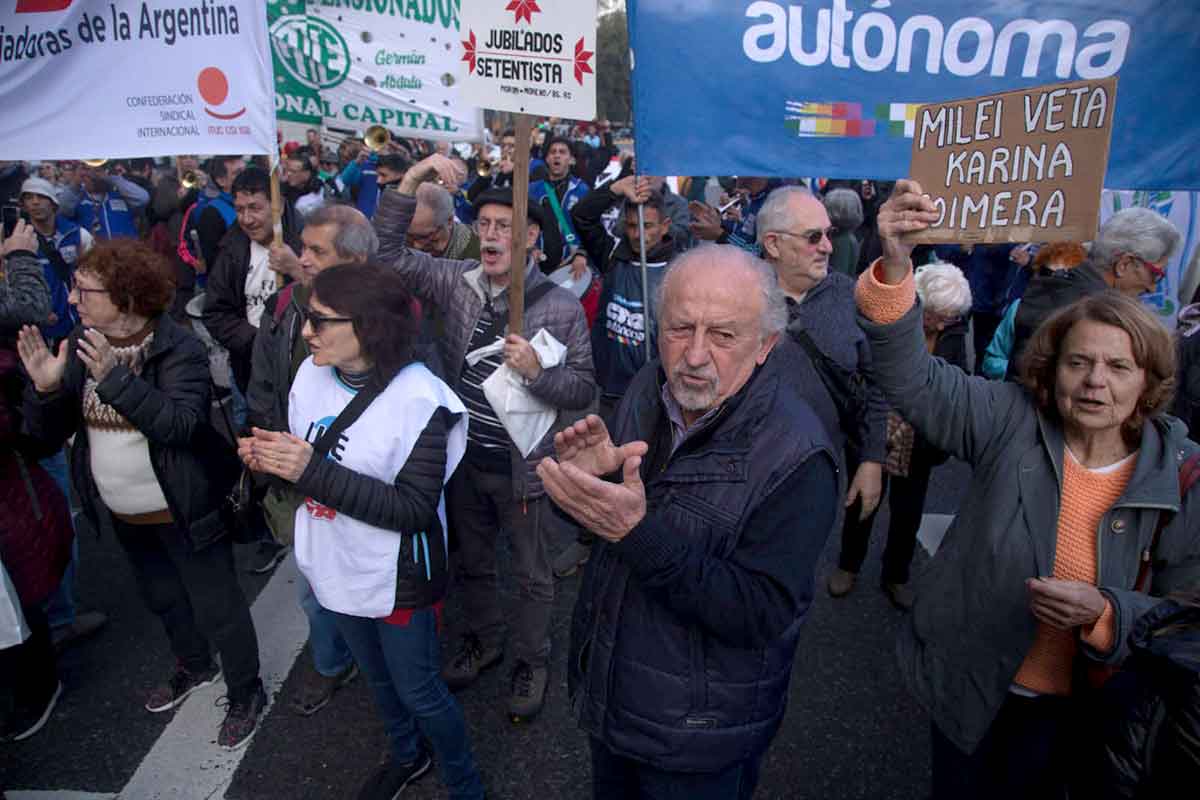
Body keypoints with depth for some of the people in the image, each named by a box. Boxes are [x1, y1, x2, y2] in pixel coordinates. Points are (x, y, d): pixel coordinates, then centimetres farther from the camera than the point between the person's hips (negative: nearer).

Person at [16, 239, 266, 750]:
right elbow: (47, 435, -4)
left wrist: (116, 378, -39)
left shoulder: (178, 349, -20)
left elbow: (181, 424, -31)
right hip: (124, 514, 7)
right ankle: (195, 668, 52)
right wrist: (44, 388, -23)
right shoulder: (80, 345, -3)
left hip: (183, 511, -6)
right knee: (163, 599, 27)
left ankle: (245, 695, 30)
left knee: (217, 608, 7)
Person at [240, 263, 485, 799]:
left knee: (417, 690, 11)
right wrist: (270, 458, -14)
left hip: (397, 575, -6)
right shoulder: (312, 373, -5)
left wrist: (313, 471, -32)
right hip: (338, 567, 6)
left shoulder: (419, 399, -25)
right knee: (378, 676, 26)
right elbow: (309, 468, 9)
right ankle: (408, 756, 54)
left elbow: (413, 508, -28)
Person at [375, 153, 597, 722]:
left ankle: (532, 659, 41)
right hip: (465, 459, 4)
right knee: (471, 561, 25)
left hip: (523, 466, -4)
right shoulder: (456, 282, -4)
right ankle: (482, 640, 51)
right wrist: (411, 181, -18)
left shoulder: (560, 305, -15)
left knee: (532, 574, 16)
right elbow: (385, 252, -9)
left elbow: (583, 390, -11)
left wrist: (536, 373, -30)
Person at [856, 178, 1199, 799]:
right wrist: (894, 266, -42)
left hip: (1073, 705, 0)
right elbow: (911, 378, -27)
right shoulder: (1011, 421, -14)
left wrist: (1104, 612, -28)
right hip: (967, 683, 0)